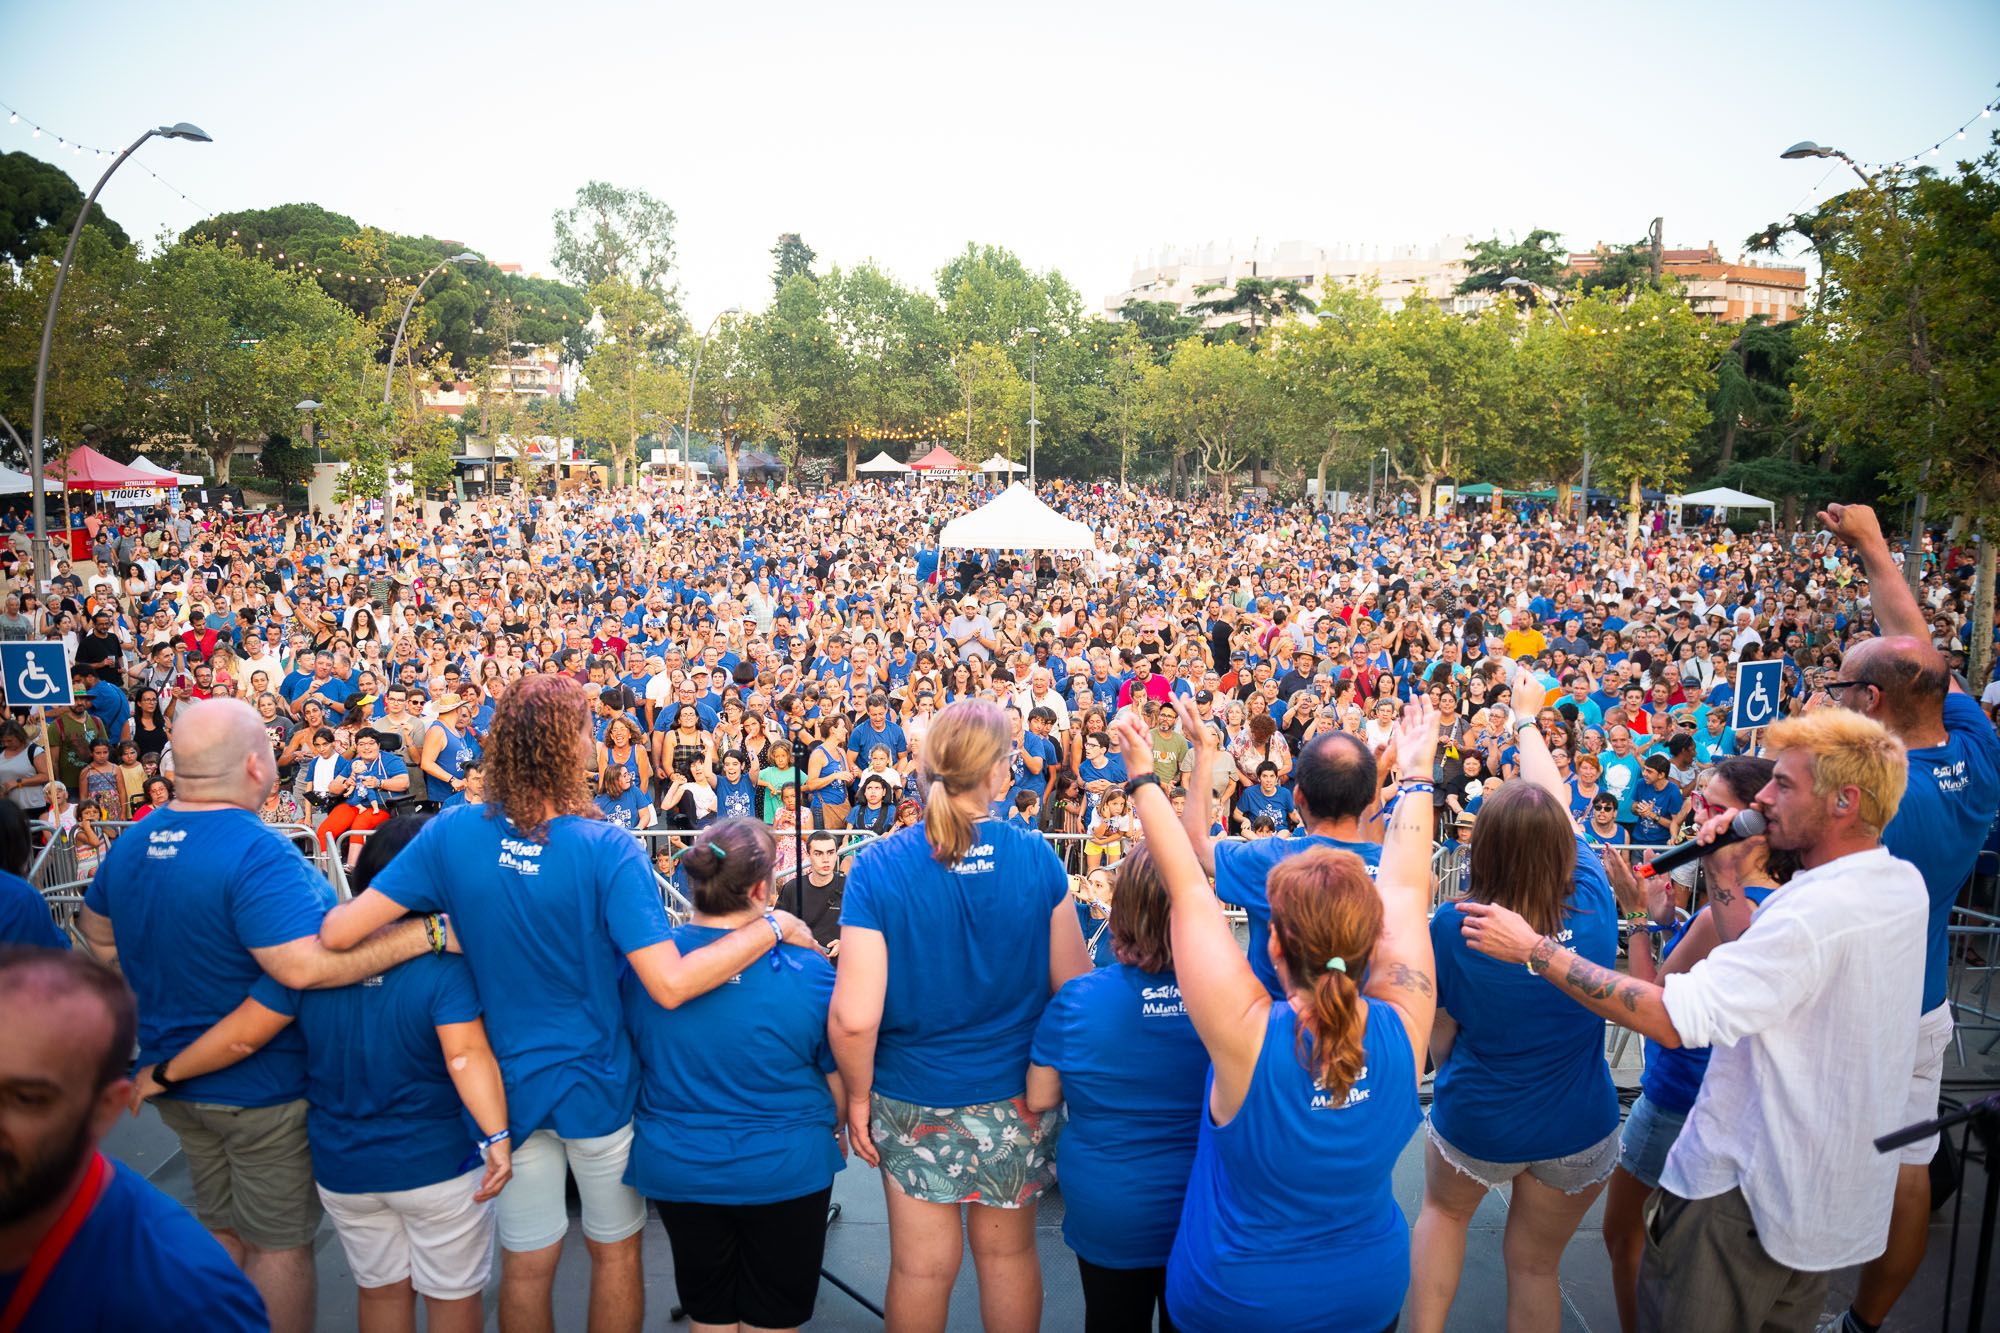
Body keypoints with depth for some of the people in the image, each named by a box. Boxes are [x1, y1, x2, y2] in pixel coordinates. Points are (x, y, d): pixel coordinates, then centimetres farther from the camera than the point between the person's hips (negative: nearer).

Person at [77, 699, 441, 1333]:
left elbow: (99, 934, 14)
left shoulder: (133, 843, -1)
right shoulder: (256, 854, -30)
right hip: (260, 1087, -8)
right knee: (280, 1240, 10)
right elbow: (304, 965, -40)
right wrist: (424, 933, -37)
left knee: (219, 1226, 25)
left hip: (172, 1073, 8)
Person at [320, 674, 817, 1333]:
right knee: (614, 1250, 20)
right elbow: (670, 984, -29)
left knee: (526, 1266, 19)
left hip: (511, 1085, 3)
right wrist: (768, 928, -19)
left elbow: (337, 932, -15)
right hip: (600, 1086, -3)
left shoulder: (452, 833, -14)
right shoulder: (607, 850, -25)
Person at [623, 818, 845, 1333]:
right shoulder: (806, 971, -22)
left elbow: (631, 1063, 4)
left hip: (674, 1168, 3)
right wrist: (829, 1135, 12)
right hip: (785, 1172, -2)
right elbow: (839, 1084, -10)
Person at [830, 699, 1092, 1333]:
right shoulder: (1035, 857, -14)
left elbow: (854, 1017, -21)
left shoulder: (878, 867, -18)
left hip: (914, 1100, -1)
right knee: (1009, 1252, 22)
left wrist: (858, 1095, -3)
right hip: (1017, 1094, 1)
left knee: (921, 1266, 17)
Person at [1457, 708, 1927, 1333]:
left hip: (1753, 1190, -9)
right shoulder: (1902, 882, -1)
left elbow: (1672, 1017, -34)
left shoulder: (1816, 910, -31)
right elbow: (1762, 955, 10)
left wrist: (1534, 948, -31)